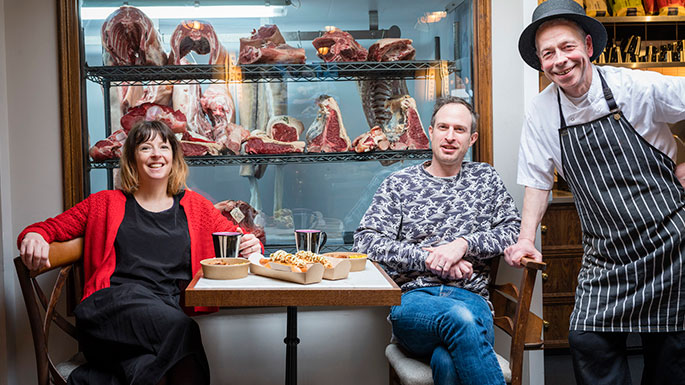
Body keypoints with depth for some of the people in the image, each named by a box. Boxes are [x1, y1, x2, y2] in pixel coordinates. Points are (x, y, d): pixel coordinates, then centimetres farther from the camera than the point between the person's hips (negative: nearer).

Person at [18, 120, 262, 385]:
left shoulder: (195, 206, 22)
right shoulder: (106, 203, 21)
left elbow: (237, 240, 24)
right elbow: (50, 227, 24)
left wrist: (251, 246, 0)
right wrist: (33, 236, -1)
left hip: (174, 309, 1)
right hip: (113, 302, -1)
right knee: (179, 328, -35)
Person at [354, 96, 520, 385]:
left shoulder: (485, 178, 20)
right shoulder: (399, 184, 13)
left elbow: (512, 231, 10)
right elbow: (365, 242, 2)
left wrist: (463, 244, -7)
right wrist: (429, 258, -8)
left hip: (471, 297, 1)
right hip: (412, 298, 0)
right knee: (459, 317, -37)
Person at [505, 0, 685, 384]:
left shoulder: (638, 87, -11)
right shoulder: (541, 112, -2)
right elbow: (538, 180, 6)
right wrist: (526, 240, -2)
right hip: (606, 256, 2)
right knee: (588, 342, -5)